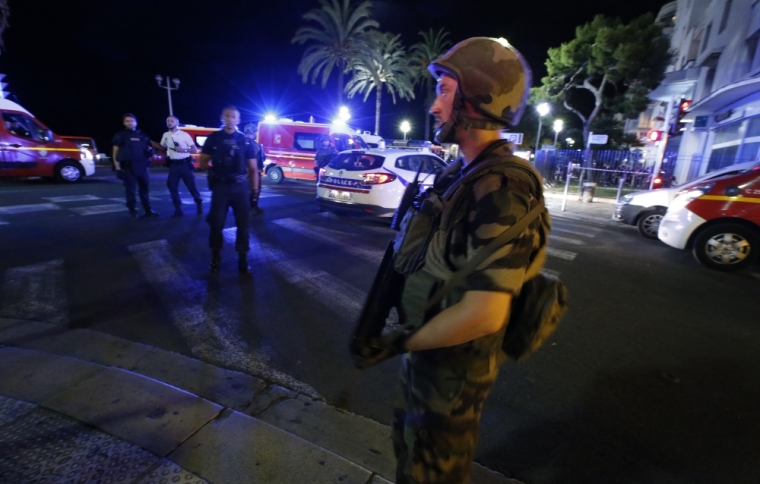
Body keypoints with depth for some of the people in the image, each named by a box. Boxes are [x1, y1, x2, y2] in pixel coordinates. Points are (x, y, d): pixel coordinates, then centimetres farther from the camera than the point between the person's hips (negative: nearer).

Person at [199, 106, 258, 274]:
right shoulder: (213, 138, 3)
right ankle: (215, 257, 21)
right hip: (220, 187, 0)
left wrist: (254, 191, 0)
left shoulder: (245, 141, 3)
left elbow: (253, 169, 4)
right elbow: (202, 163, 11)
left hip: (240, 187, 0)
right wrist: (215, 169, -2)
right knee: (216, 224, 4)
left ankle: (243, 259, 14)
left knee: (243, 224, 3)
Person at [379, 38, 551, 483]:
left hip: (452, 364, -8)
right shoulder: (465, 172, 3)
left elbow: (484, 313, -33)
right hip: (431, 351, 8)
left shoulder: (499, 188, -28)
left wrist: (398, 343, -19)